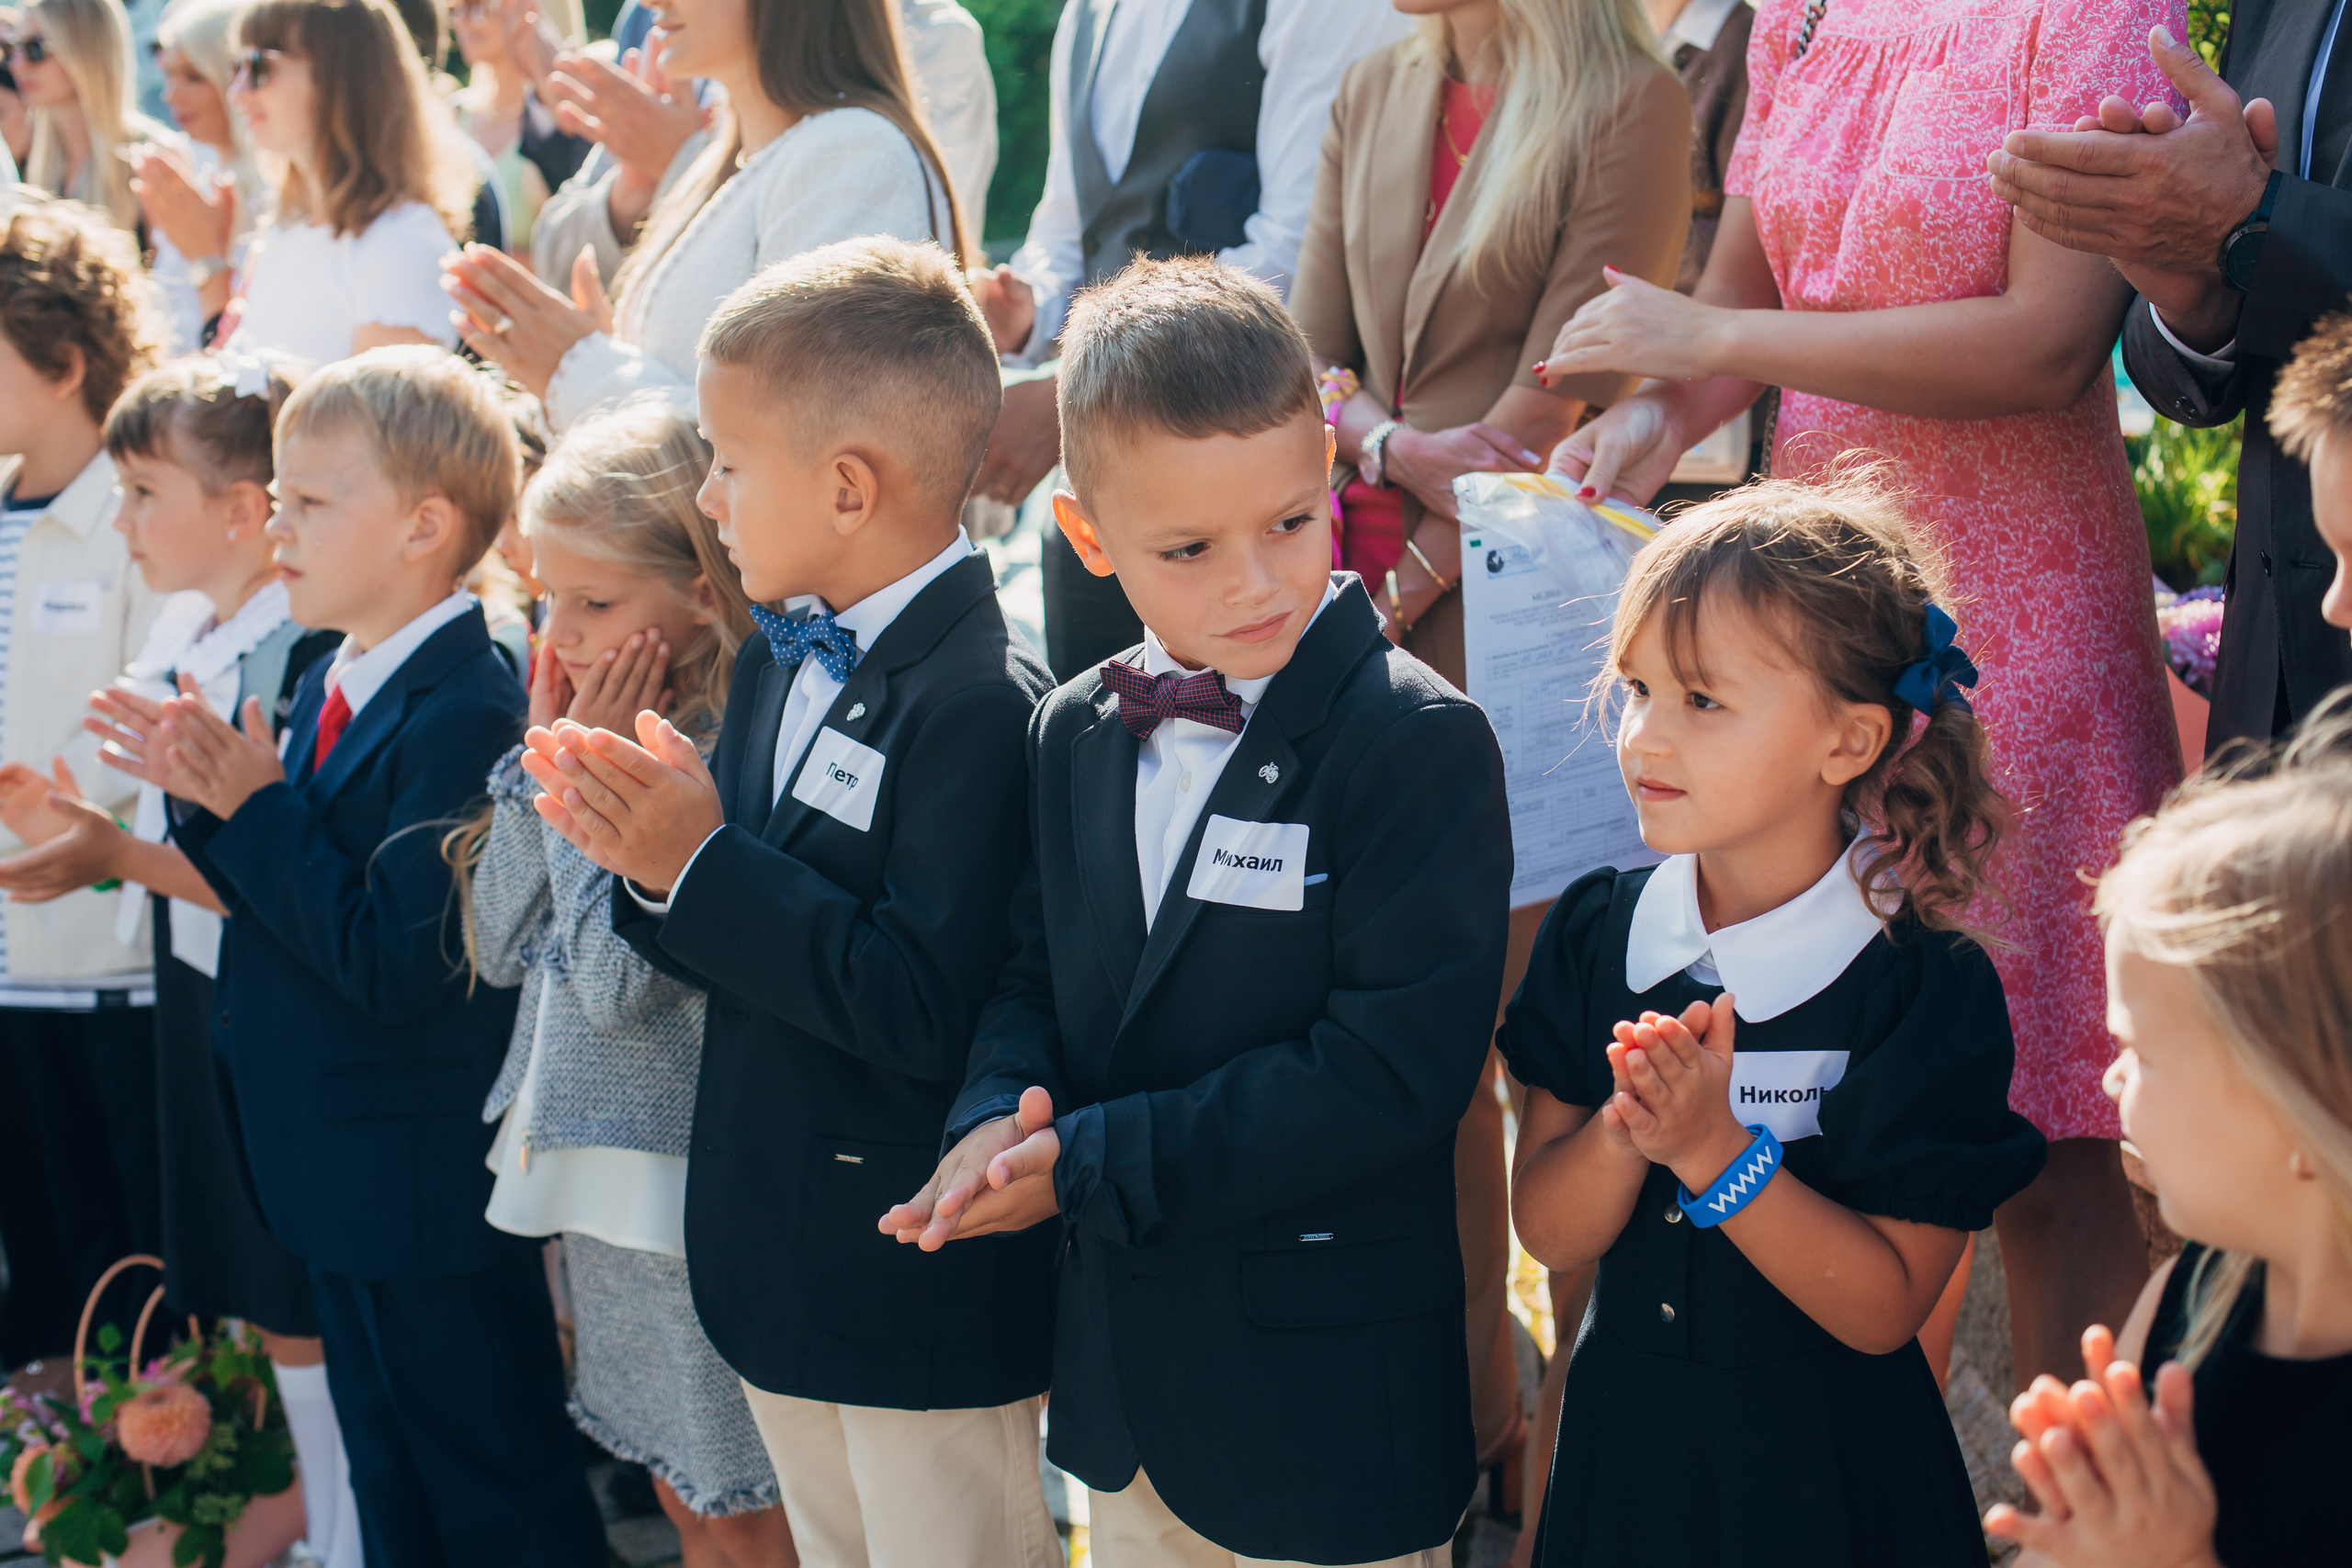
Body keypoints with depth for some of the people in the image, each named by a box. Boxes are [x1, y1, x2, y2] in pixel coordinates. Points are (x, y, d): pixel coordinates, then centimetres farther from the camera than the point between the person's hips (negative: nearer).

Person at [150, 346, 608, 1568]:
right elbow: (285, 901, 11)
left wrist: (260, 808, -22)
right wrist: (208, 803, -6)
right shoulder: (331, 687, 8)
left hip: (432, 1190, -10)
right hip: (343, 1183, 10)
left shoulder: (465, 713, -23)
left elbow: (389, 961, -27)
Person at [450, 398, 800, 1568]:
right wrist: (543, 754, -2)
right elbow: (499, 945, 5)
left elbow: (621, 983, -26)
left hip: (690, 1178, -8)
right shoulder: (597, 722, 5)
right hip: (594, 1161, 8)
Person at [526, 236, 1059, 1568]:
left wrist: (705, 864, -26)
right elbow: (753, 947, 10)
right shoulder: (783, 662, 7)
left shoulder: (986, 701, -23)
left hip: (926, 1295, -9)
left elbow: (931, 1006, -30)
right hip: (784, 1263, 9)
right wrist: (647, 857, -10)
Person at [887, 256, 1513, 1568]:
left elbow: (1393, 1068, -24)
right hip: (1122, 1380, 6)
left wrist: (1094, 1161, -22)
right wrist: (1001, 1118, -13)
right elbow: (1036, 976, 11)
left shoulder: (1425, 744, -17)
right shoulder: (1077, 736, 4)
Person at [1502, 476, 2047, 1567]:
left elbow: (1885, 1306, -17)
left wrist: (1715, 1152, -26)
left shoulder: (1932, 986, -16)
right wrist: (1628, 1129, -23)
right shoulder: (1594, 933, -4)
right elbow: (1548, 1231, -5)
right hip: (1623, 1443, 4)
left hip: (1825, 1476, -4)